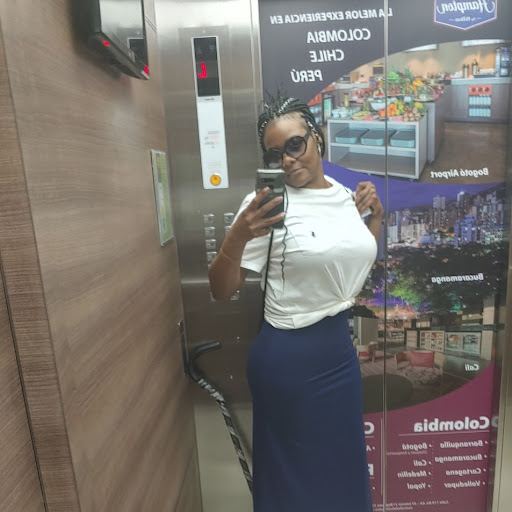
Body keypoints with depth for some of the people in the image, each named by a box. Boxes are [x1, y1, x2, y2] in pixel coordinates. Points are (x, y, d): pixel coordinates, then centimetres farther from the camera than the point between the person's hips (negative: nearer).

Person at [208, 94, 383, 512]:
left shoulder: (346, 196, 2)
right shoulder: (268, 202, -16)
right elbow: (222, 290, -16)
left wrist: (376, 215, 5)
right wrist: (238, 236, -34)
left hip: (340, 347, 6)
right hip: (288, 355, -6)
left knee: (344, 458, 26)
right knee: (293, 467, 17)